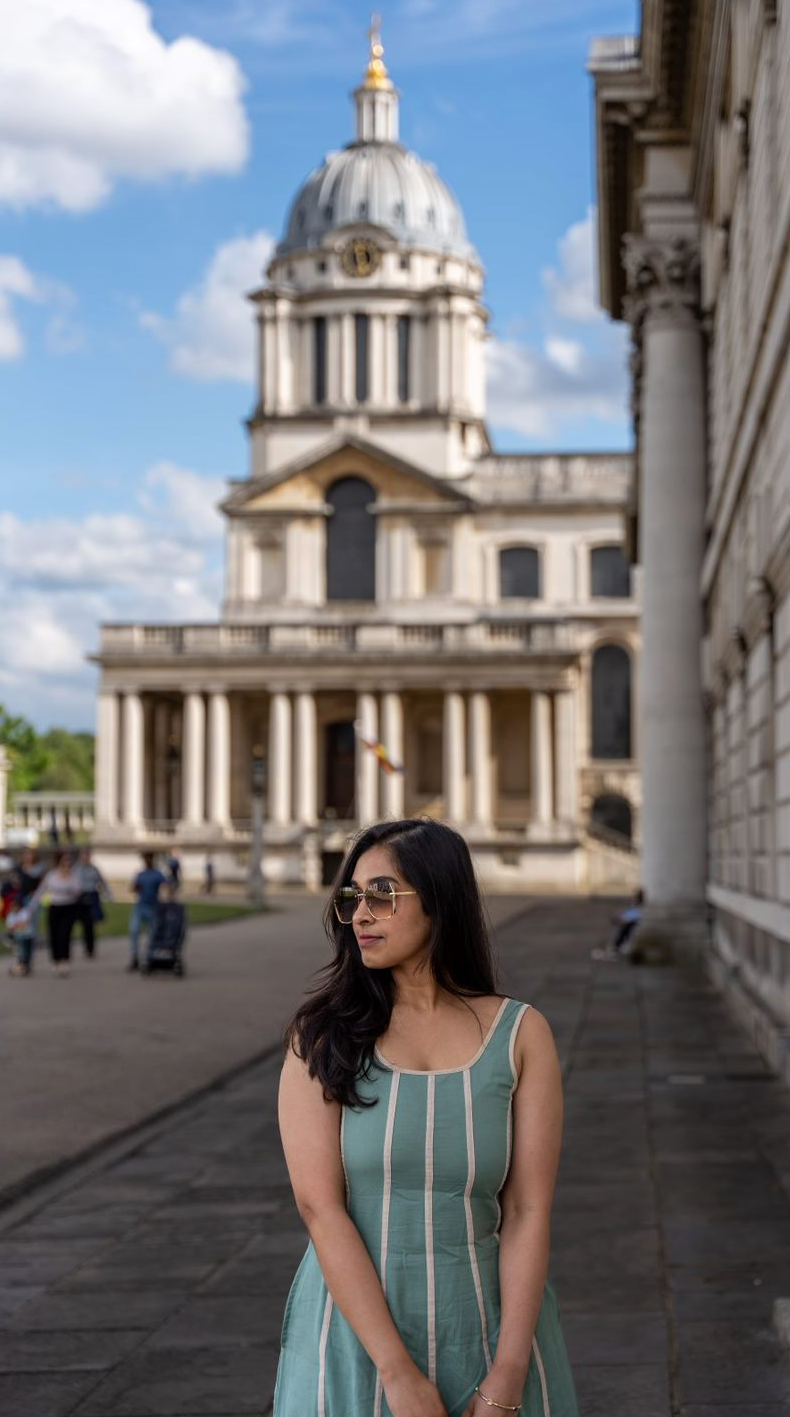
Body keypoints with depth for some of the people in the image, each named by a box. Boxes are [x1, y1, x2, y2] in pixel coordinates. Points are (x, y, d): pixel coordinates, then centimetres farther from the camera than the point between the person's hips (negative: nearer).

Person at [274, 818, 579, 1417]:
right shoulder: (323, 1035, -5)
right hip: (356, 1334, -1)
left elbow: (528, 1214, -6)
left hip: (488, 1329, 1)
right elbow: (320, 1208, -12)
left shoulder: (520, 1033, -3)